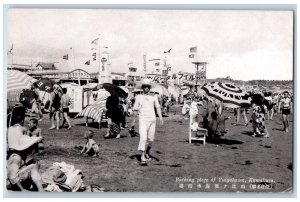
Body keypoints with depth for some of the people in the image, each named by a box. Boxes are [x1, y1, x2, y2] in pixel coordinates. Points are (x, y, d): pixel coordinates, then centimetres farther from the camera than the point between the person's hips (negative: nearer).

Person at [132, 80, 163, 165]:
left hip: (152, 119, 2)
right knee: (143, 138, -16)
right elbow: (135, 109, 12)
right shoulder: (138, 97, 6)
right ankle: (142, 157, -17)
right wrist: (133, 120, 14)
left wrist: (160, 117, -10)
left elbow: (158, 107, 3)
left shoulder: (154, 97, 9)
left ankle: (147, 152, 35)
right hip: (143, 120, -2)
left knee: (151, 139, 8)